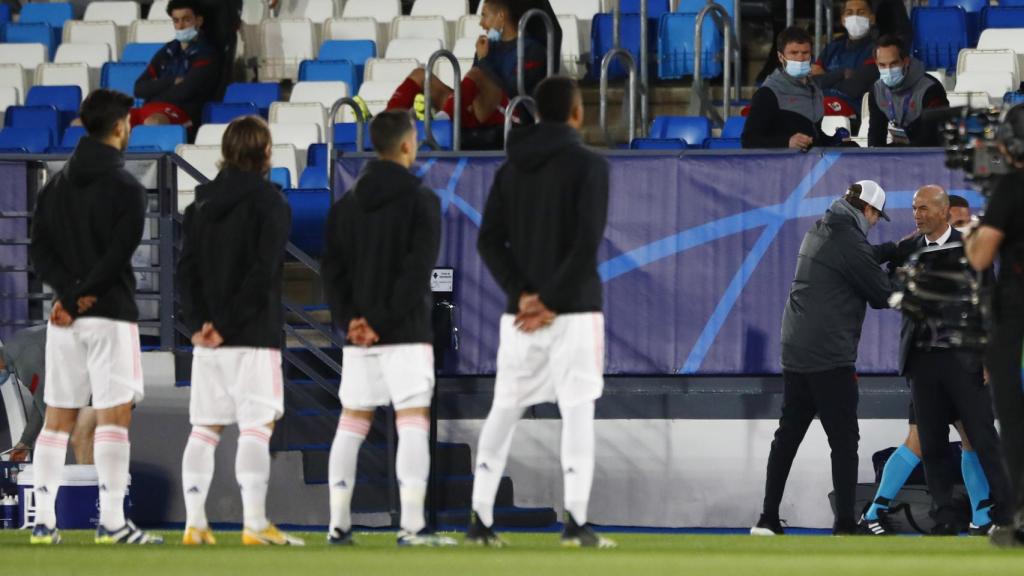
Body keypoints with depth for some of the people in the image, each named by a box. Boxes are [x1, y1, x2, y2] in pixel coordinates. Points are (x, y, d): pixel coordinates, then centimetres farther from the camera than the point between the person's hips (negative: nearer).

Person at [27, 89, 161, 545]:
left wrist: (70, 292, -7)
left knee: (57, 419, 8)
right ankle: (111, 522, -10)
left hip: (64, 318, 6)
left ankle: (44, 521, 6)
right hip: (110, 316, -6)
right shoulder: (126, 189, -8)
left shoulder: (56, 186, 11)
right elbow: (118, 256, -17)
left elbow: (40, 251, 3)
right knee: (114, 416, -5)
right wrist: (79, 299, -12)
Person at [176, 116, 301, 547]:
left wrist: (198, 322, -3)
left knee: (204, 429, 9)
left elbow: (187, 268, 4)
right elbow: (263, 272, -16)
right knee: (256, 427, -6)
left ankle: (194, 523, 7)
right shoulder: (269, 202, -7)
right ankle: (255, 524, -13)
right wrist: (230, 325, -14)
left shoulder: (202, 203, 11)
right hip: (254, 334, -6)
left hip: (208, 338, 6)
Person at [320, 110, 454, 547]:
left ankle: (338, 524, 9)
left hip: (358, 334, 5)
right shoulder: (420, 200, -6)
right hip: (406, 332, -5)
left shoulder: (347, 204, 11)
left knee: (351, 424, 11)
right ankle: (412, 526, -13)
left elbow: (332, 269, 5)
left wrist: (349, 319, -3)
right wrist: (384, 320, -13)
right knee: (413, 424, -6)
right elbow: (418, 269, -15)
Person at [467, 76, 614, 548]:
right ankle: (576, 522, -13)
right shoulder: (588, 165, -5)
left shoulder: (511, 169, 11)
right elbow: (587, 243, -15)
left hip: (519, 314, 5)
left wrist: (522, 295, -4)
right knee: (578, 410, -4)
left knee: (503, 411, 10)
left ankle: (480, 521, 8)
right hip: (574, 311, -5)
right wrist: (550, 301, -12)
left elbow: (489, 241, 4)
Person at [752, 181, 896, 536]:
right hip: (829, 356, -9)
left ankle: (768, 520, 11)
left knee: (788, 434, 11)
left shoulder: (819, 233, 15)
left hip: (796, 352, 9)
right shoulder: (850, 241, -13)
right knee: (844, 440, -5)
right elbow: (882, 294, -8)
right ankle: (845, 526, -8)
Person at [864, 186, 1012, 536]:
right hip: (923, 359, 3)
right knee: (931, 442, 3)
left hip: (963, 358, -3)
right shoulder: (908, 249, 9)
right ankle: (945, 519, 8)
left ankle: (1002, 515, 0)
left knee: (981, 438, -4)